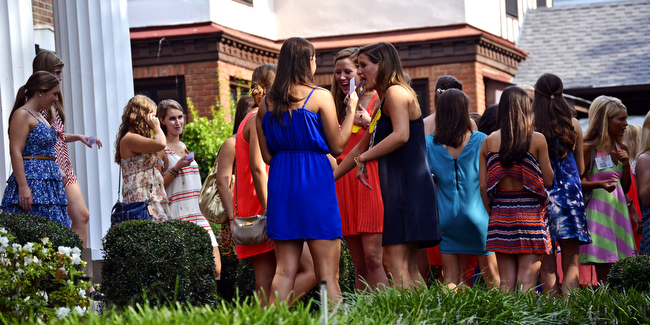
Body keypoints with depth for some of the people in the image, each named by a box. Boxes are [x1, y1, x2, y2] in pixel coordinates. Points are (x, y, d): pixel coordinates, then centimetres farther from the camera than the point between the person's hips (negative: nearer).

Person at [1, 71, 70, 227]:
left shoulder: (40, 117, 22)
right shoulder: (22, 115, -6)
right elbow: (15, 152, -15)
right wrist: (23, 187, -22)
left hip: (48, 183, 9)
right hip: (31, 181, -9)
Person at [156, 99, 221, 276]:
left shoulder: (184, 147, 20)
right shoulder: (161, 150, -3)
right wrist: (176, 168, -16)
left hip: (197, 215, 7)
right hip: (177, 218, -7)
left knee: (214, 269, -4)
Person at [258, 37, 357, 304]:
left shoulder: (267, 102, 7)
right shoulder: (320, 97, -6)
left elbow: (266, 155, 8)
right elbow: (337, 147, -2)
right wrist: (351, 109, 7)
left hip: (280, 182, 5)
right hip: (314, 182, -5)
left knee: (284, 270, 7)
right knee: (327, 272, -3)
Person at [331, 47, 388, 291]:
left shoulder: (377, 101, 1)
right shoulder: (341, 108, 20)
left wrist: (368, 123, -16)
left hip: (370, 184, -6)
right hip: (344, 186, 6)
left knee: (373, 258, -15)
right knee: (359, 265, 4)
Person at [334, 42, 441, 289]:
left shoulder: (396, 92, -8)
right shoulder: (383, 103, 23)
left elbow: (401, 135, -25)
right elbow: (361, 148, 30)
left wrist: (362, 158, -16)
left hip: (406, 185, -10)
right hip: (397, 187, 10)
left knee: (395, 263, -14)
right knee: (408, 266, 6)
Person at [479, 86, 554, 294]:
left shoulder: (488, 142, 3)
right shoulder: (537, 139, -5)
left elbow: (483, 186, 2)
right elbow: (549, 181, -3)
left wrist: (492, 213, 13)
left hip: (500, 213, 3)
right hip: (530, 212, -3)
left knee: (506, 282, 7)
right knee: (527, 281, -2)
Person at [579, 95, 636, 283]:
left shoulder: (622, 149, 13)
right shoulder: (589, 148, -6)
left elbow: (625, 188, 16)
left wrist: (626, 164, 1)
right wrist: (600, 184, -22)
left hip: (618, 209, 6)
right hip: (598, 210, -6)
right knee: (603, 268, -9)